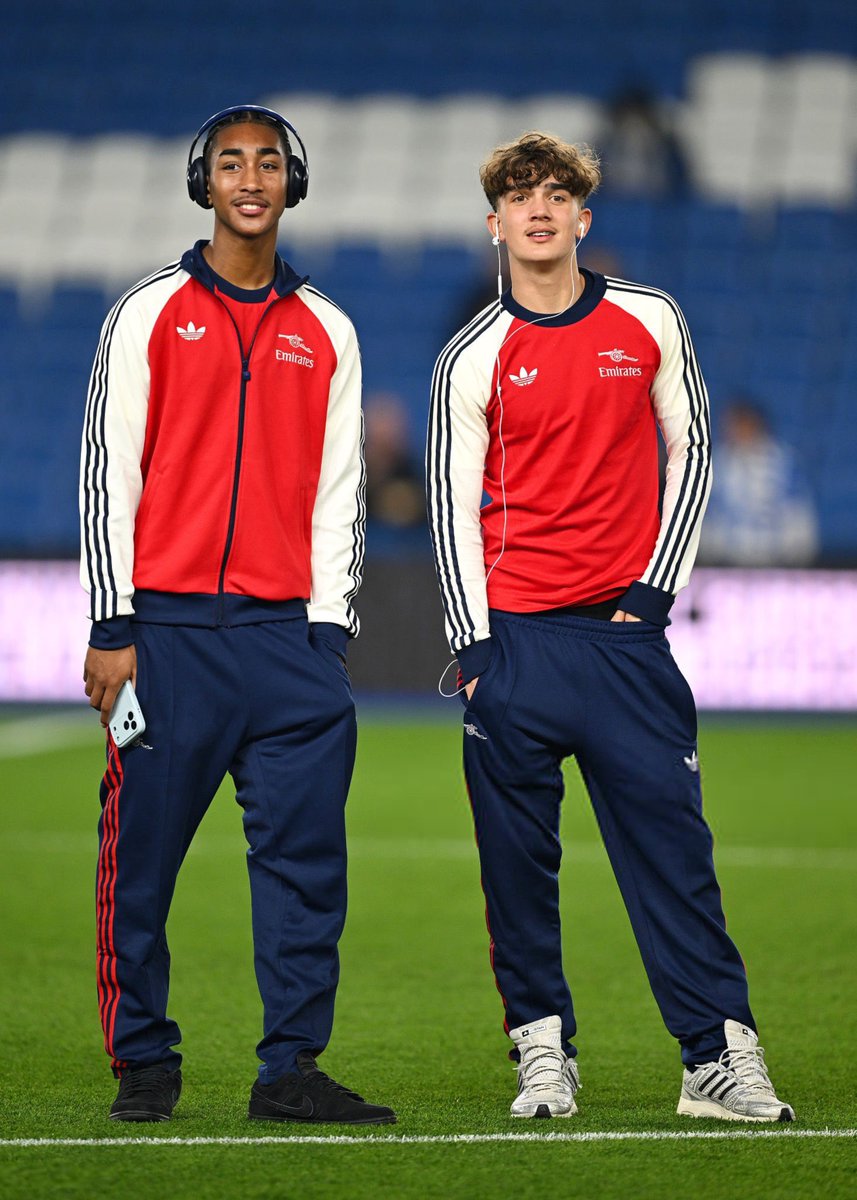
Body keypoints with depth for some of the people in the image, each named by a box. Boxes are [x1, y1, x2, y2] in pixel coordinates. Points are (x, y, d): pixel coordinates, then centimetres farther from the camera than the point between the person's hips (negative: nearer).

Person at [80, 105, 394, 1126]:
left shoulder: (325, 331, 14)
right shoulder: (149, 314, 5)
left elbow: (338, 491, 14)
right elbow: (107, 475, 1)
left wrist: (328, 623, 3)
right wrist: (111, 629, -6)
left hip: (287, 631, 3)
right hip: (168, 629, -2)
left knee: (306, 853, -4)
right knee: (142, 855, -2)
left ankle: (292, 1069, 0)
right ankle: (144, 1066, 8)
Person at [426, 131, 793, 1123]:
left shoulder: (649, 322, 8)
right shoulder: (473, 360, 3)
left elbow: (687, 455, 13)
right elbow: (453, 508, 2)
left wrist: (656, 587, 2)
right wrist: (474, 648, -7)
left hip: (625, 631, 1)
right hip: (515, 633, 0)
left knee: (670, 842, -5)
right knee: (518, 857, -1)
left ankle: (720, 1054, -6)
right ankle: (543, 1049, 8)